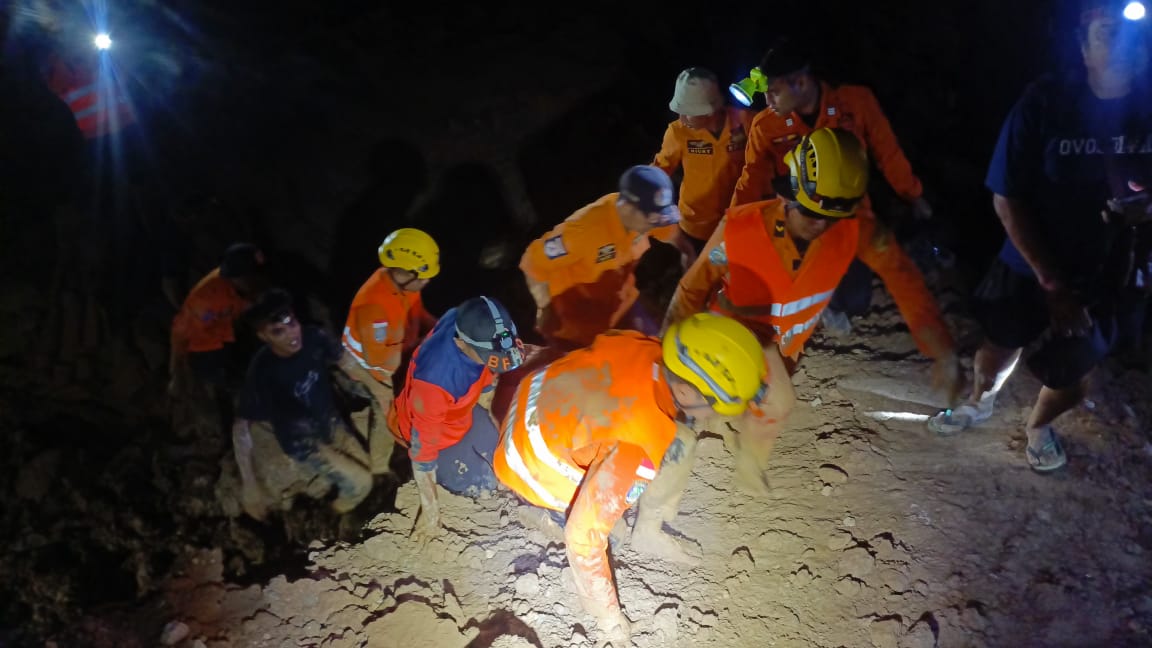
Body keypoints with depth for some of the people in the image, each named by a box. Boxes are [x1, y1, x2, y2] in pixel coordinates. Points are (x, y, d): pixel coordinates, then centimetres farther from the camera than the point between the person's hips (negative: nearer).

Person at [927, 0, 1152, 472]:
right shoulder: (1046, 103, -19)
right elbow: (1007, 201, -16)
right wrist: (1053, 284, -17)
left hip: (1110, 279, 1)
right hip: (1031, 267, -1)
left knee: (1068, 380, 15)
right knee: (1000, 347, 19)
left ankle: (1038, 428, 49)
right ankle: (979, 404, 53)